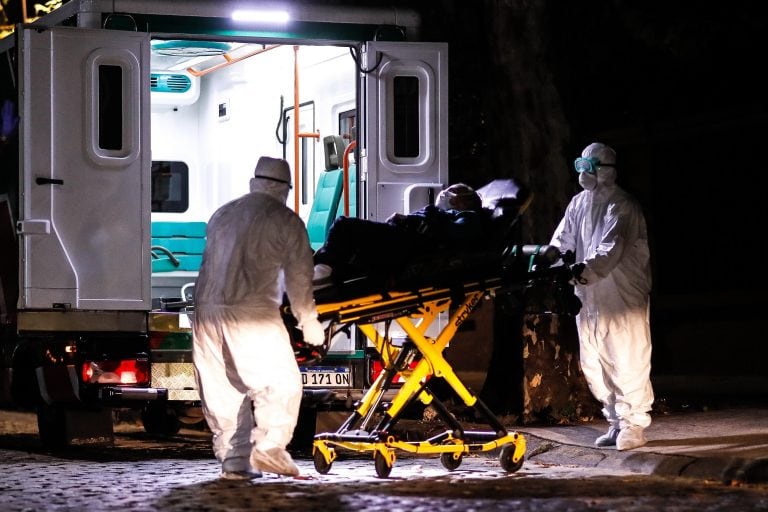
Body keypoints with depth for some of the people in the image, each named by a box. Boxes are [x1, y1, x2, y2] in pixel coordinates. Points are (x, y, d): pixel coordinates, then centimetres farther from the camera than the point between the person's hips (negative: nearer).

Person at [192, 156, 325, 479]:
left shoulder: (222, 215, 20)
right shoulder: (287, 222, 3)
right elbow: (298, 278, 4)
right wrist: (308, 321, 16)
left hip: (207, 311, 6)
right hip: (254, 316, -5)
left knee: (221, 391, 9)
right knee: (281, 383, 1)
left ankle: (233, 461, 7)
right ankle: (268, 448, -14)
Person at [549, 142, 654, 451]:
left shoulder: (621, 206, -11)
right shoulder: (578, 204, 13)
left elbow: (611, 250, -24)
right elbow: (562, 241, 9)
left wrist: (585, 271, -39)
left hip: (624, 297, -8)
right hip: (589, 297, 8)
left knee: (628, 362, -5)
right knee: (593, 364, 11)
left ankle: (633, 425, 3)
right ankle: (616, 421, 23)